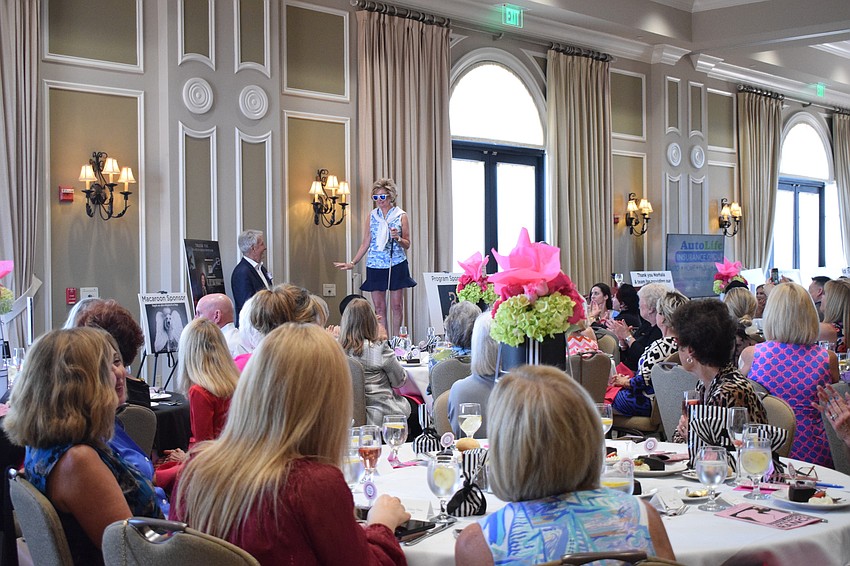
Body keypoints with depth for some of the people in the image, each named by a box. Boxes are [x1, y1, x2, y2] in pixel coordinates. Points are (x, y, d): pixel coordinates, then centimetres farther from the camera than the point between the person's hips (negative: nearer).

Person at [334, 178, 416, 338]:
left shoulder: (401, 216, 1)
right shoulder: (372, 215, 8)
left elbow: (407, 245, 4)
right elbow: (365, 243, 12)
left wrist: (398, 238, -16)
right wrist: (353, 263, 7)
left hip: (396, 265, -2)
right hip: (375, 266, 2)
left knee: (397, 305, 2)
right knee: (379, 307, 1)